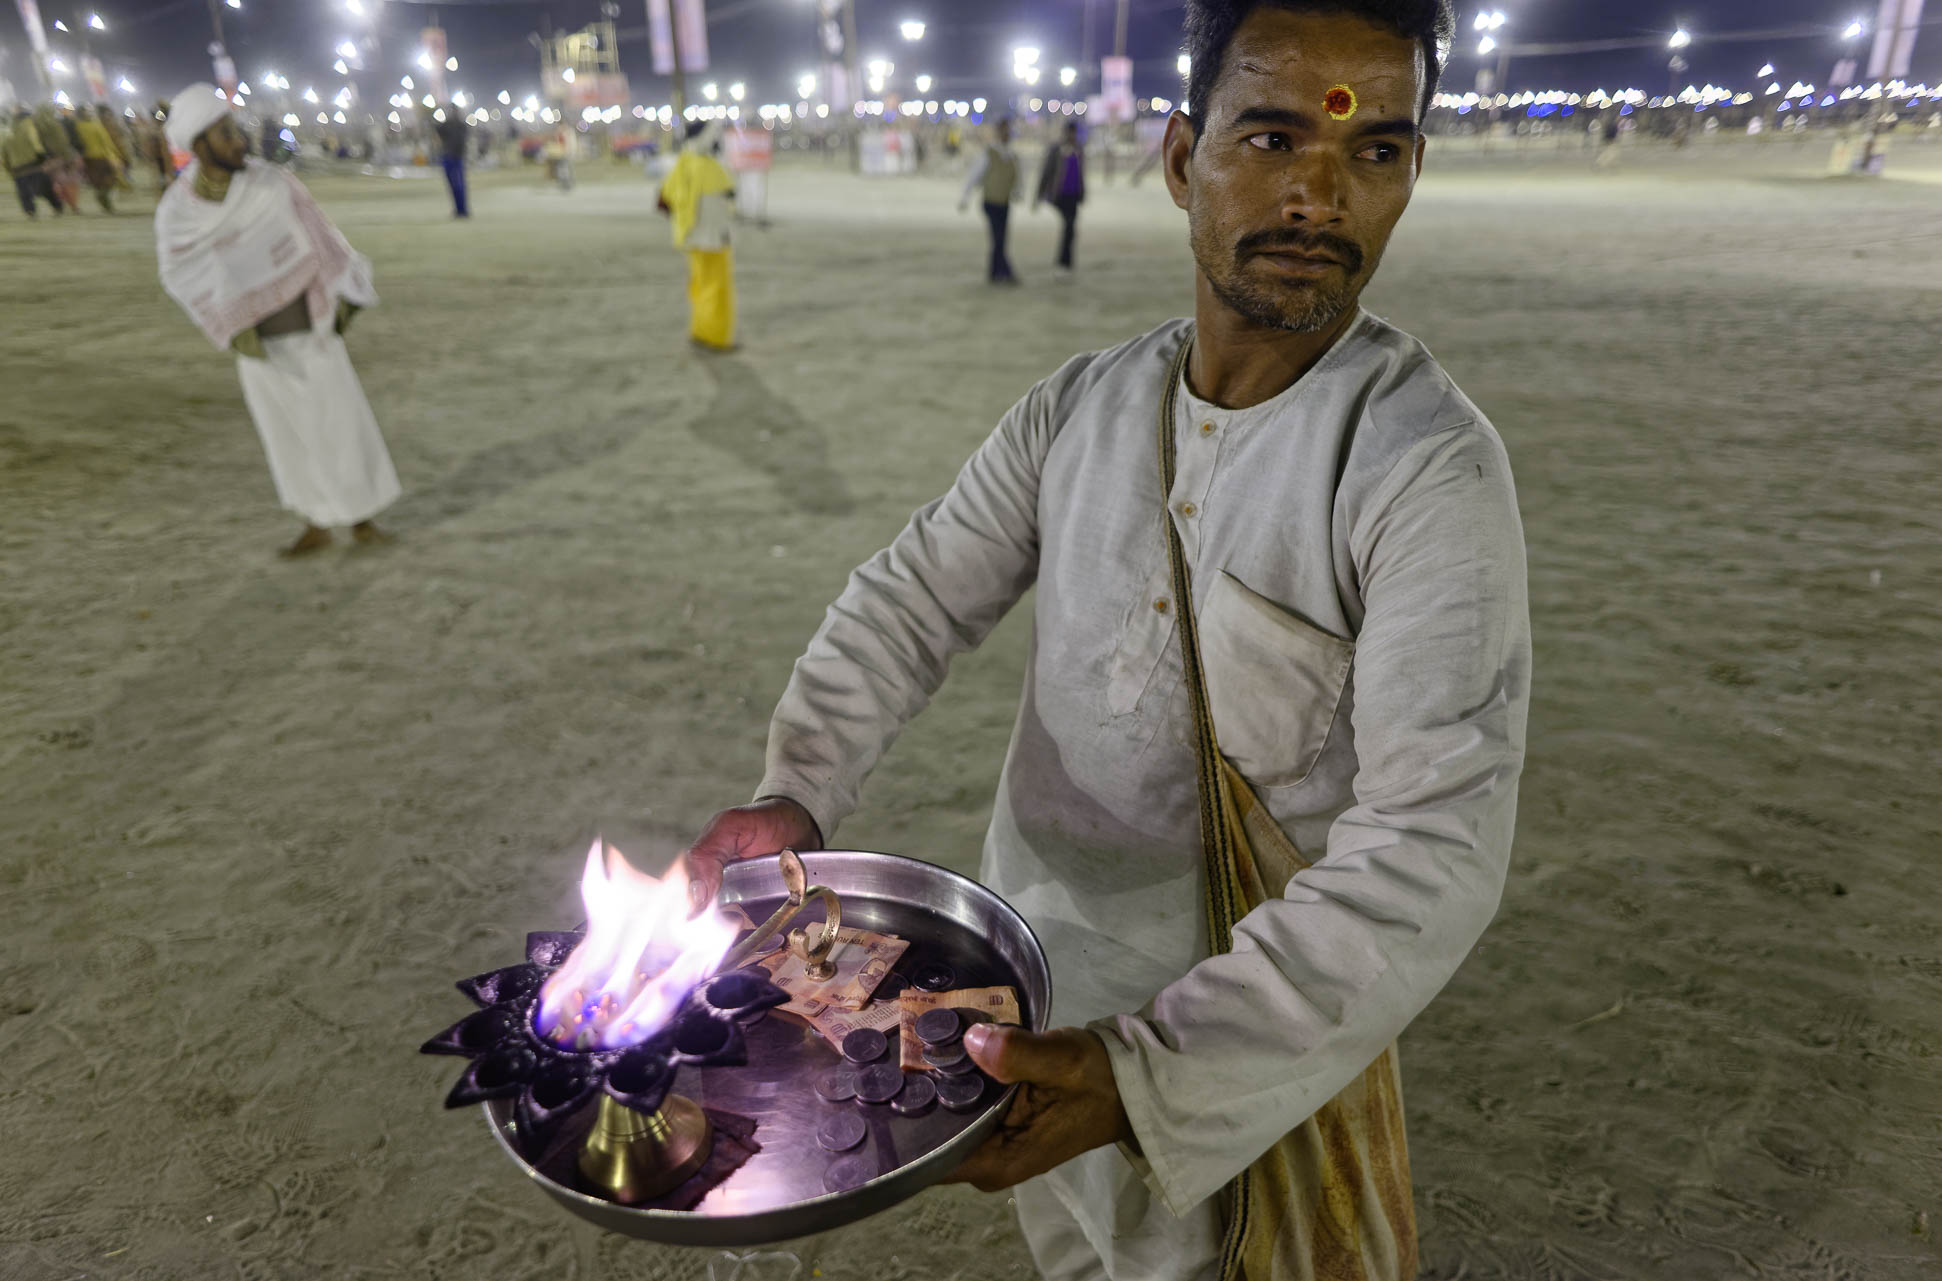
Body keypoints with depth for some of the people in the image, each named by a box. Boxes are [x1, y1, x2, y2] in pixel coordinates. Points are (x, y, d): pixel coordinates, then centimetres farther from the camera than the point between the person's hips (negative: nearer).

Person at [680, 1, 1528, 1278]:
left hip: (1242, 1042, -4)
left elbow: (1432, 852, -30)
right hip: (1027, 996, 5)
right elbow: (918, 595, -1)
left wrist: (1151, 1077, -37)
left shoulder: (1430, 470, -24)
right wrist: (796, 792, -17)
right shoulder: (1080, 407, -7)